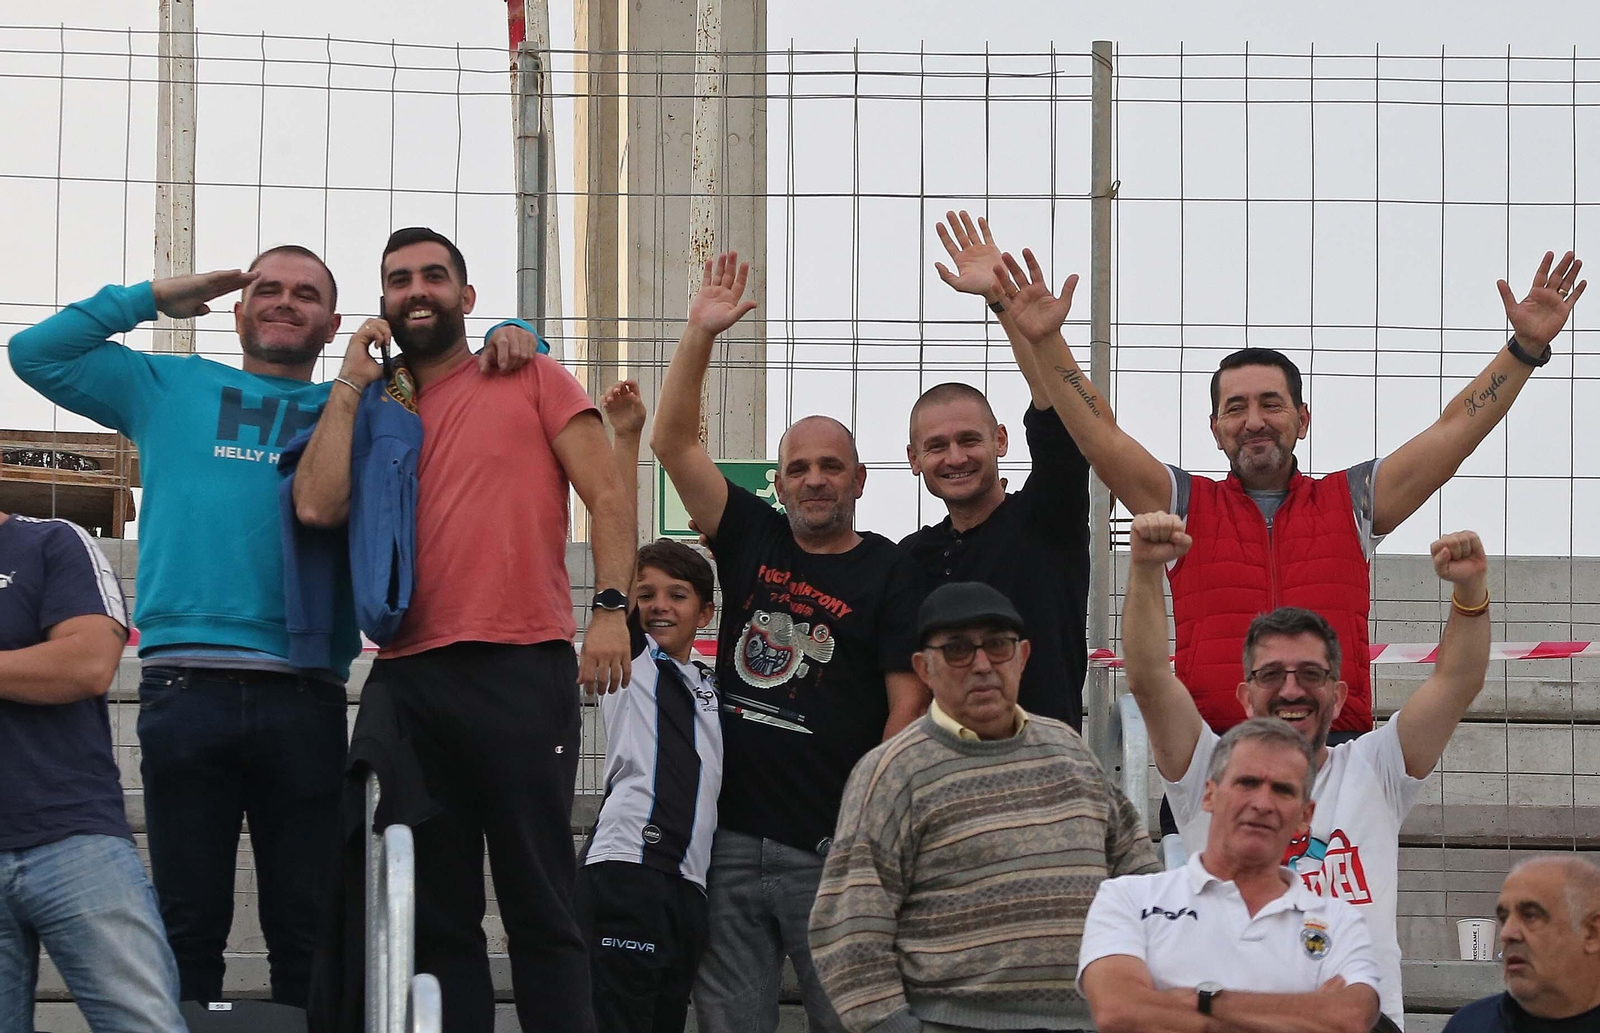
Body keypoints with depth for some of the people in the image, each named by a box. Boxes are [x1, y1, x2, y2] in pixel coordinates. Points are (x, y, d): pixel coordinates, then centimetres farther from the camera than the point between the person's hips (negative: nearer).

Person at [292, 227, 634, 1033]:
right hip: (406, 678, 4)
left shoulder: (530, 379, 9)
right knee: (435, 913, 6)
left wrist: (611, 606, -12)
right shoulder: (371, 412, 18)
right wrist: (351, 382, 5)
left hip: (520, 669, -4)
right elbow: (317, 506, -1)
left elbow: (607, 497, 2)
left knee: (538, 906, -5)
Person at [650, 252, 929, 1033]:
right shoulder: (753, 540, 12)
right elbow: (674, 443, 7)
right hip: (731, 836, 4)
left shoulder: (890, 573, 0)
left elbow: (907, 707, -5)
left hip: (830, 849, -4)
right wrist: (699, 336, -2)